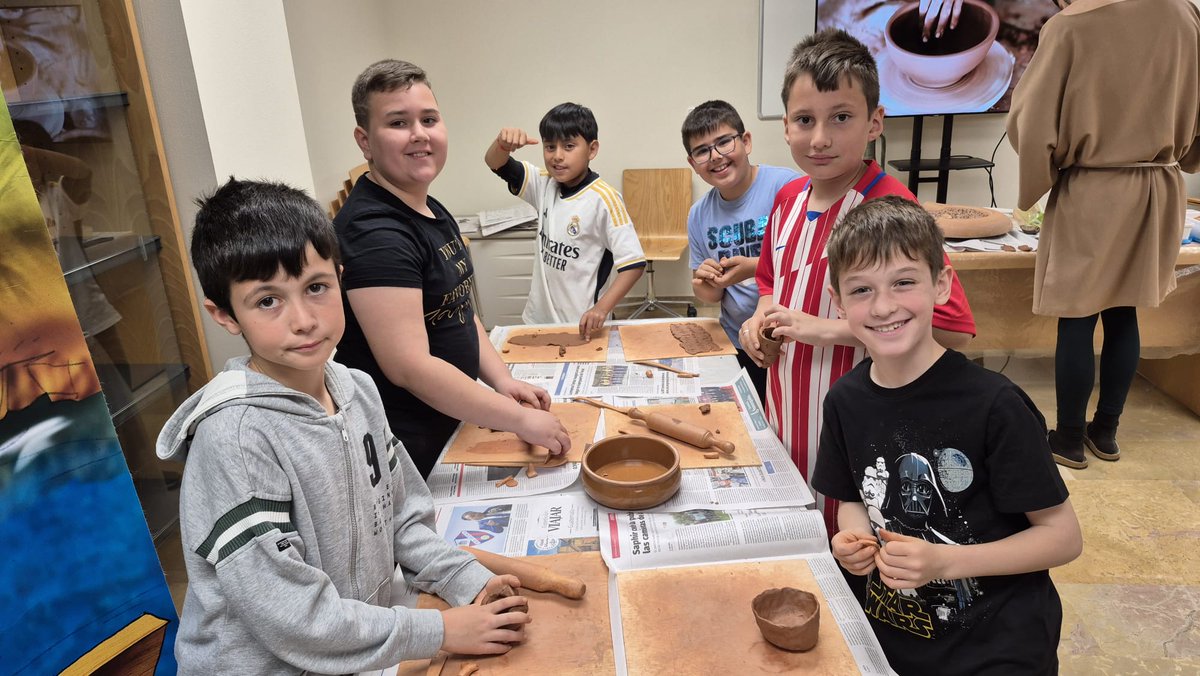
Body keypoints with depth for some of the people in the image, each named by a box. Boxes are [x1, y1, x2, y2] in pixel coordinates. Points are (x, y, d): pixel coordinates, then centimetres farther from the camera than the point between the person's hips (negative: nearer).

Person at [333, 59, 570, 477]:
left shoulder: (432, 212, 9)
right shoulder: (374, 233, -23)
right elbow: (409, 365, -29)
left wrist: (501, 381, 0)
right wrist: (519, 419, -25)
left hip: (451, 422, 9)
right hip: (404, 452, -9)